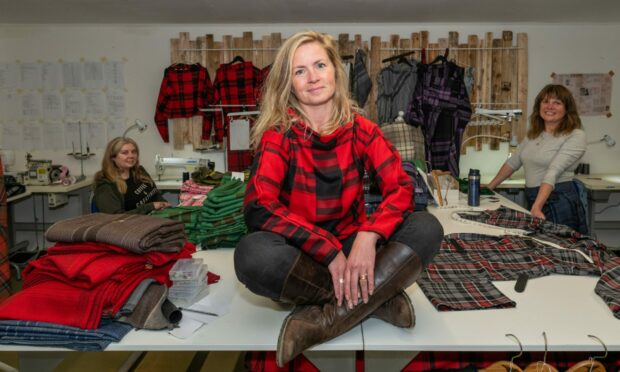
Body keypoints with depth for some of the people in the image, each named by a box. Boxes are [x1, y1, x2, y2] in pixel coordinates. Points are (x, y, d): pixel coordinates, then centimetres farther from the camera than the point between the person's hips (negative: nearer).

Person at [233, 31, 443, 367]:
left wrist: (368, 236, -30)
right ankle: (378, 298, -22)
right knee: (252, 254, -35)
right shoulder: (278, 135, -10)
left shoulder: (360, 130, -2)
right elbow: (258, 209, -22)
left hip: (352, 248, 3)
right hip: (301, 256, -2)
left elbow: (401, 188, -11)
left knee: (426, 229, -21)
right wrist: (329, 251, -29)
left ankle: (330, 318, -27)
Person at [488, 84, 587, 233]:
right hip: (533, 200, 6)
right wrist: (488, 188, 16)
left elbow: (553, 172, -22)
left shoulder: (576, 136, -9)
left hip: (560, 204, -6)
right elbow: (513, 162, 20)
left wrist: (537, 208, -30)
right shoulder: (533, 134, 12)